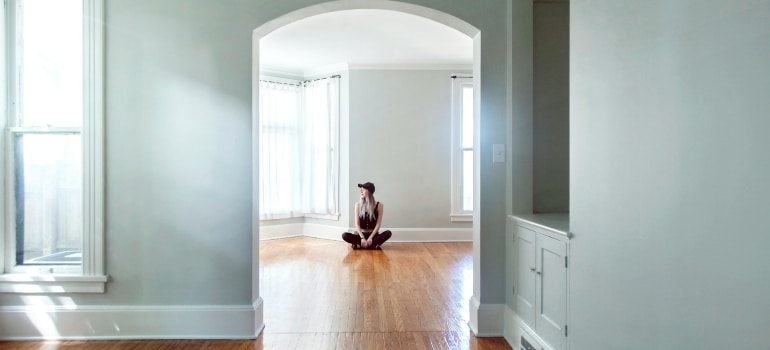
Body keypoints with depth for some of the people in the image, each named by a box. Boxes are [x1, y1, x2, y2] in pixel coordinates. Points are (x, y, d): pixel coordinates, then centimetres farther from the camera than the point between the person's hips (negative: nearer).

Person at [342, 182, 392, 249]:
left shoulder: (379, 205, -4)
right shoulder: (358, 204, -1)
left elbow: (378, 224, -7)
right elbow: (357, 224, -6)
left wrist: (370, 238, -19)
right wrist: (362, 238, -19)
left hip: (373, 235, 0)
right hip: (361, 234, 0)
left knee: (388, 233, -30)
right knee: (345, 235, -26)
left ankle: (359, 245, -33)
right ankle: (373, 245, -31)